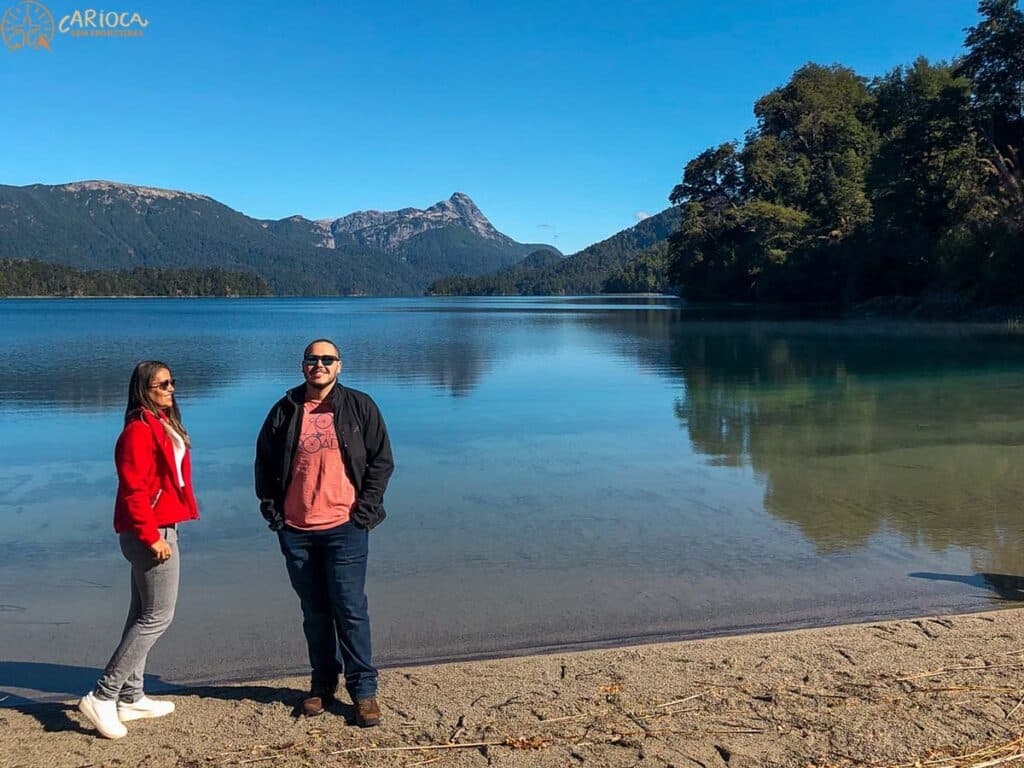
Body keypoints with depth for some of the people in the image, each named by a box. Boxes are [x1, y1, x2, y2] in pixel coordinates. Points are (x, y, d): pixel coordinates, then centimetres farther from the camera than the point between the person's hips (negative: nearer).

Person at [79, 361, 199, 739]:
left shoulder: (163, 424, 13)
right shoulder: (139, 430, -17)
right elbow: (134, 490, -22)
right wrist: (152, 536, -23)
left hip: (160, 530, 10)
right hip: (150, 533, -10)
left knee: (143, 613, 14)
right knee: (158, 617, -5)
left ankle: (130, 698, 23)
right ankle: (102, 697, 1)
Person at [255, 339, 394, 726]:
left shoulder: (360, 406, 1)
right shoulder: (285, 411, 7)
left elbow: (382, 460, 3)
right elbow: (264, 462, 15)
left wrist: (366, 508, -5)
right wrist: (270, 508, 6)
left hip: (345, 527, -2)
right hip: (296, 531, 3)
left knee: (350, 610, -1)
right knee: (314, 611, 13)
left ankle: (363, 690, 10)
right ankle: (322, 685, 26)